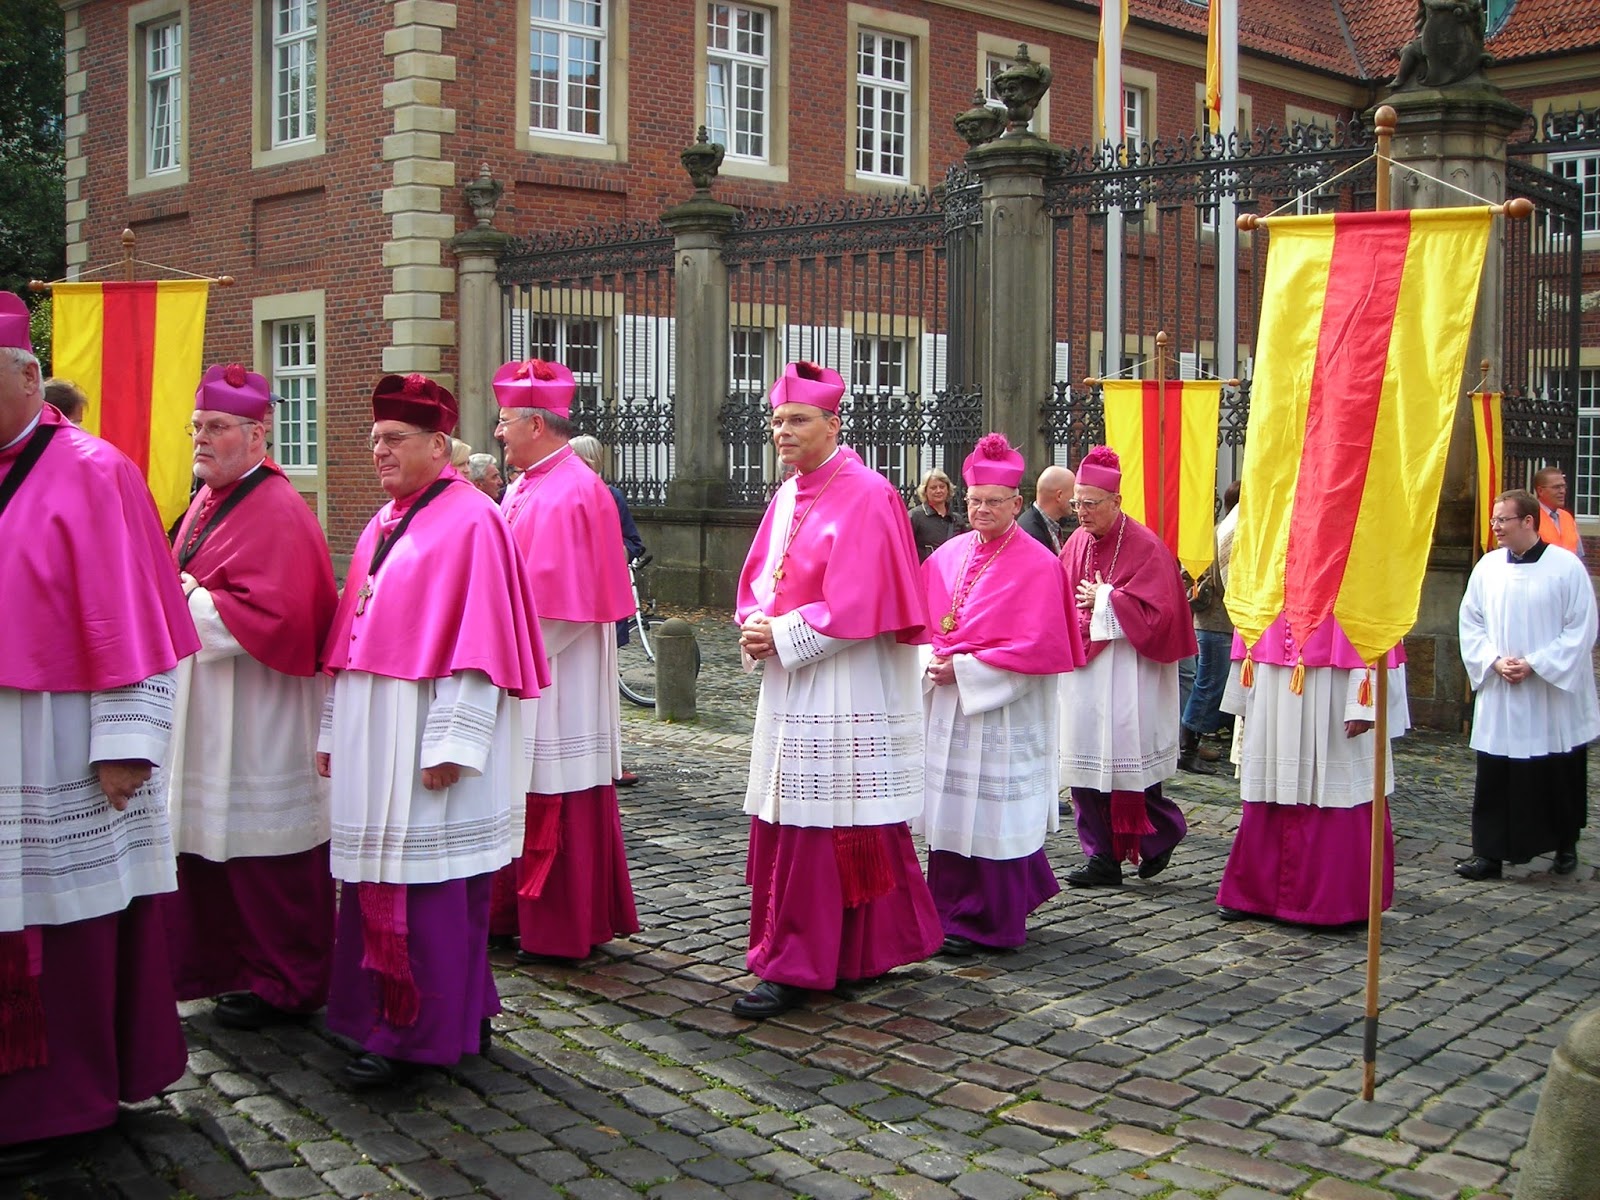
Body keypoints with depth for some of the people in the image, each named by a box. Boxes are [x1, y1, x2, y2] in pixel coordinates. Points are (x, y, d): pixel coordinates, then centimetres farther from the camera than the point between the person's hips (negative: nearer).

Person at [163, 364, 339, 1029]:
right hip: (203, 706, 9)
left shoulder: (277, 513, -16)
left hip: (256, 715, -9)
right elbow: (181, 581, 24)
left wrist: (192, 602, -16)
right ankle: (227, 967, 26)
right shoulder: (206, 503, 13)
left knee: (261, 853, 0)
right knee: (212, 845, 14)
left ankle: (284, 982, 13)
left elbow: (276, 614, -24)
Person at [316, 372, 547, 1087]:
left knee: (425, 887, -3)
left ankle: (418, 1034, 5)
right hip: (374, 737, 9)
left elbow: (476, 643, -17)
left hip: (427, 733, -9)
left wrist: (450, 743, -21)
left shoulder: (469, 522, -11)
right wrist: (334, 730, 16)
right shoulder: (383, 525, 16)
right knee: (377, 883, 12)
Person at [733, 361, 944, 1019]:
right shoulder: (788, 496, 13)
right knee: (781, 823, 11)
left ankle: (795, 967, 1)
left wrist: (782, 636, -15)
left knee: (818, 824, -5)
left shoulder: (866, 497, -12)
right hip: (789, 687, 9)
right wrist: (756, 625, -3)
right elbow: (759, 576, 18)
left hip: (843, 689, -9)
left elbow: (854, 606, -19)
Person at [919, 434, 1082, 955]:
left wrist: (963, 668, -15)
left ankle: (984, 922, 9)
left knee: (989, 813, -1)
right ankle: (952, 909, 24)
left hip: (1001, 710, -6)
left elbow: (1036, 647, -14)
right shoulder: (948, 556, 8)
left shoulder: (1036, 565, -9)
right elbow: (921, 620, 15)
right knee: (949, 809, 10)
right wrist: (931, 660, -6)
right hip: (947, 706, 6)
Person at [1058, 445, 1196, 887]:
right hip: (1083, 673, 6)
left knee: (1126, 763, -2)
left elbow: (1158, 612, -16)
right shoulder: (1077, 543, 9)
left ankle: (1160, 836, 22)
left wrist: (1104, 601, -10)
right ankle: (1103, 858, 10)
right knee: (1087, 765, 4)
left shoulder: (1145, 548, -10)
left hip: (1127, 676, -6)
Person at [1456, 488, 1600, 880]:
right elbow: (1471, 623, 7)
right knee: (1494, 778, 1)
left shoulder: (1566, 566, -8)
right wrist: (1495, 661, -9)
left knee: (1558, 774, 9)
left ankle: (1565, 846, 27)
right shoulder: (1488, 566, 3)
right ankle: (1488, 852, 7)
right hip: (1499, 698, 3)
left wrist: (1534, 664, -15)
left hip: (1555, 694, -2)